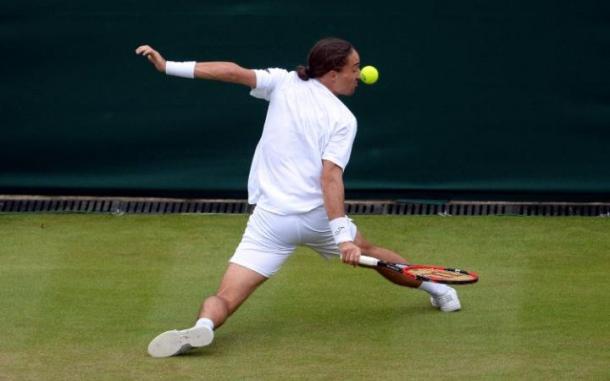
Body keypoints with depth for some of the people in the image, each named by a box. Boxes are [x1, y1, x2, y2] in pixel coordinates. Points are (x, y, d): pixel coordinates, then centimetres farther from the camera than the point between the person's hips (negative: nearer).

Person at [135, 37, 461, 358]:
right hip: (320, 216, 1)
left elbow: (234, 72, -8)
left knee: (225, 298, -8)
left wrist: (168, 66, -7)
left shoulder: (284, 83, 2)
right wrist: (342, 236, -23)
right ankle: (436, 289, 49)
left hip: (271, 220, -1)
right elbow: (330, 177, -16)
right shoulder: (344, 120, -4)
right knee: (366, 250, 33)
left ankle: (203, 325, -42)